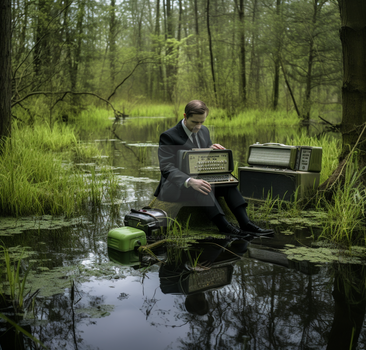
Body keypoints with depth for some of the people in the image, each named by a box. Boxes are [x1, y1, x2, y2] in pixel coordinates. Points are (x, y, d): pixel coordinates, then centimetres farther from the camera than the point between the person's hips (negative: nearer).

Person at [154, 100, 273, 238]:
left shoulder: (204, 131, 10)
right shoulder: (168, 136, -12)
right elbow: (167, 168, -23)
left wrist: (211, 150, -8)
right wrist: (190, 181, -40)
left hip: (198, 180, 6)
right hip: (175, 186, -6)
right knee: (203, 189, -37)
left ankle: (245, 223, -29)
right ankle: (224, 225, -42)